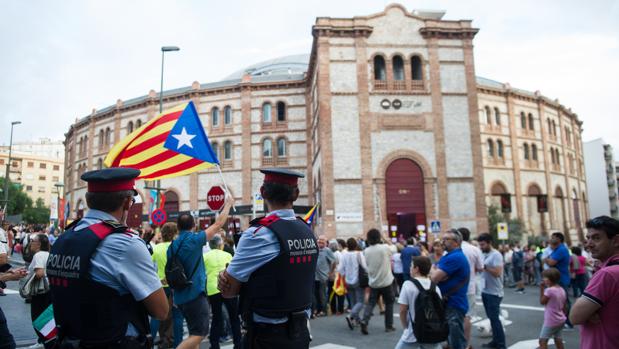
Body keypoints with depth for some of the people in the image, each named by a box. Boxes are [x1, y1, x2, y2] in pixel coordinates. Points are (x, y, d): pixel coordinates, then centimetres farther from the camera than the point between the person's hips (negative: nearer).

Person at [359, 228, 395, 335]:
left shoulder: (366, 251, -2)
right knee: (389, 303, 14)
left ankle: (364, 321, -13)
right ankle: (389, 326, 18)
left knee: (371, 303, 8)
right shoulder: (385, 248, -11)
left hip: (373, 282, 2)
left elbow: (366, 265, 4)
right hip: (386, 281, -2)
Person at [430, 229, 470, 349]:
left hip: (453, 304, -10)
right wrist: (439, 275, -9)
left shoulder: (454, 257, -20)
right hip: (450, 303, 10)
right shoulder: (456, 256, 15)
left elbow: (434, 278, -23)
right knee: (452, 339, 21)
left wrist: (432, 272, -2)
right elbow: (434, 275, 13)